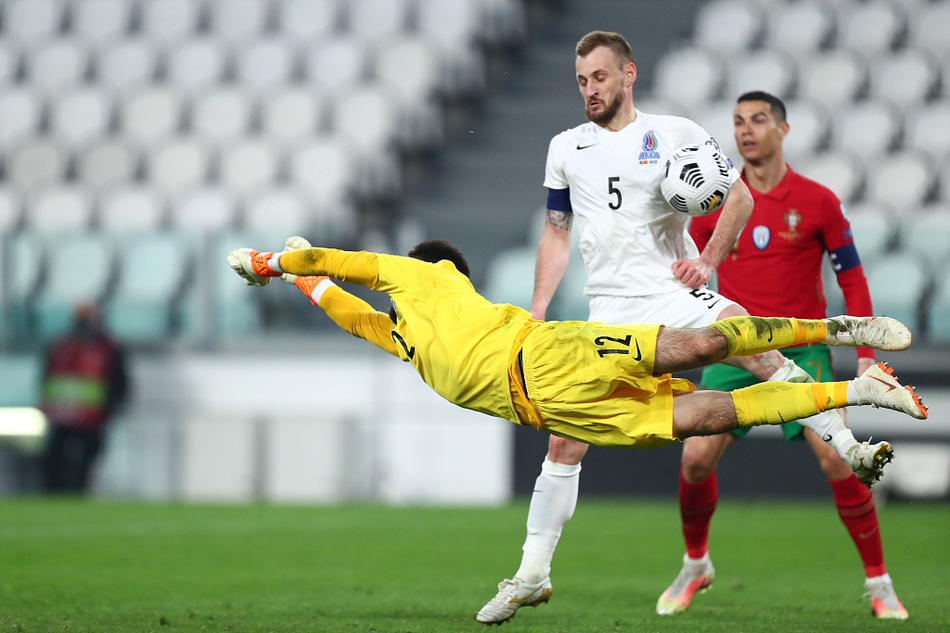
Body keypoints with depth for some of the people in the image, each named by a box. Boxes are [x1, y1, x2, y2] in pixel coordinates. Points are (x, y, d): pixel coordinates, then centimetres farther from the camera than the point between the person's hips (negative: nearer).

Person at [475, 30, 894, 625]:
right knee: (565, 440, 0)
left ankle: (852, 451, -27)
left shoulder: (676, 134, 2)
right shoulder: (566, 148, 12)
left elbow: (739, 197, 7)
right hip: (611, 310, 3)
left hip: (676, 294, -3)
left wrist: (708, 261, -7)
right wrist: (537, 311, 11)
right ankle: (532, 574, 9)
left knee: (761, 348, -30)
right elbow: (557, 232, 20)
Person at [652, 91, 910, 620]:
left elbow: (852, 278, 2)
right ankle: (695, 566, 17)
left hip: (801, 350, -2)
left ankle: (880, 584, -2)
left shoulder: (818, 202, -3)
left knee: (836, 458, -16)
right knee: (697, 457, -10)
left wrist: (866, 354, -4)